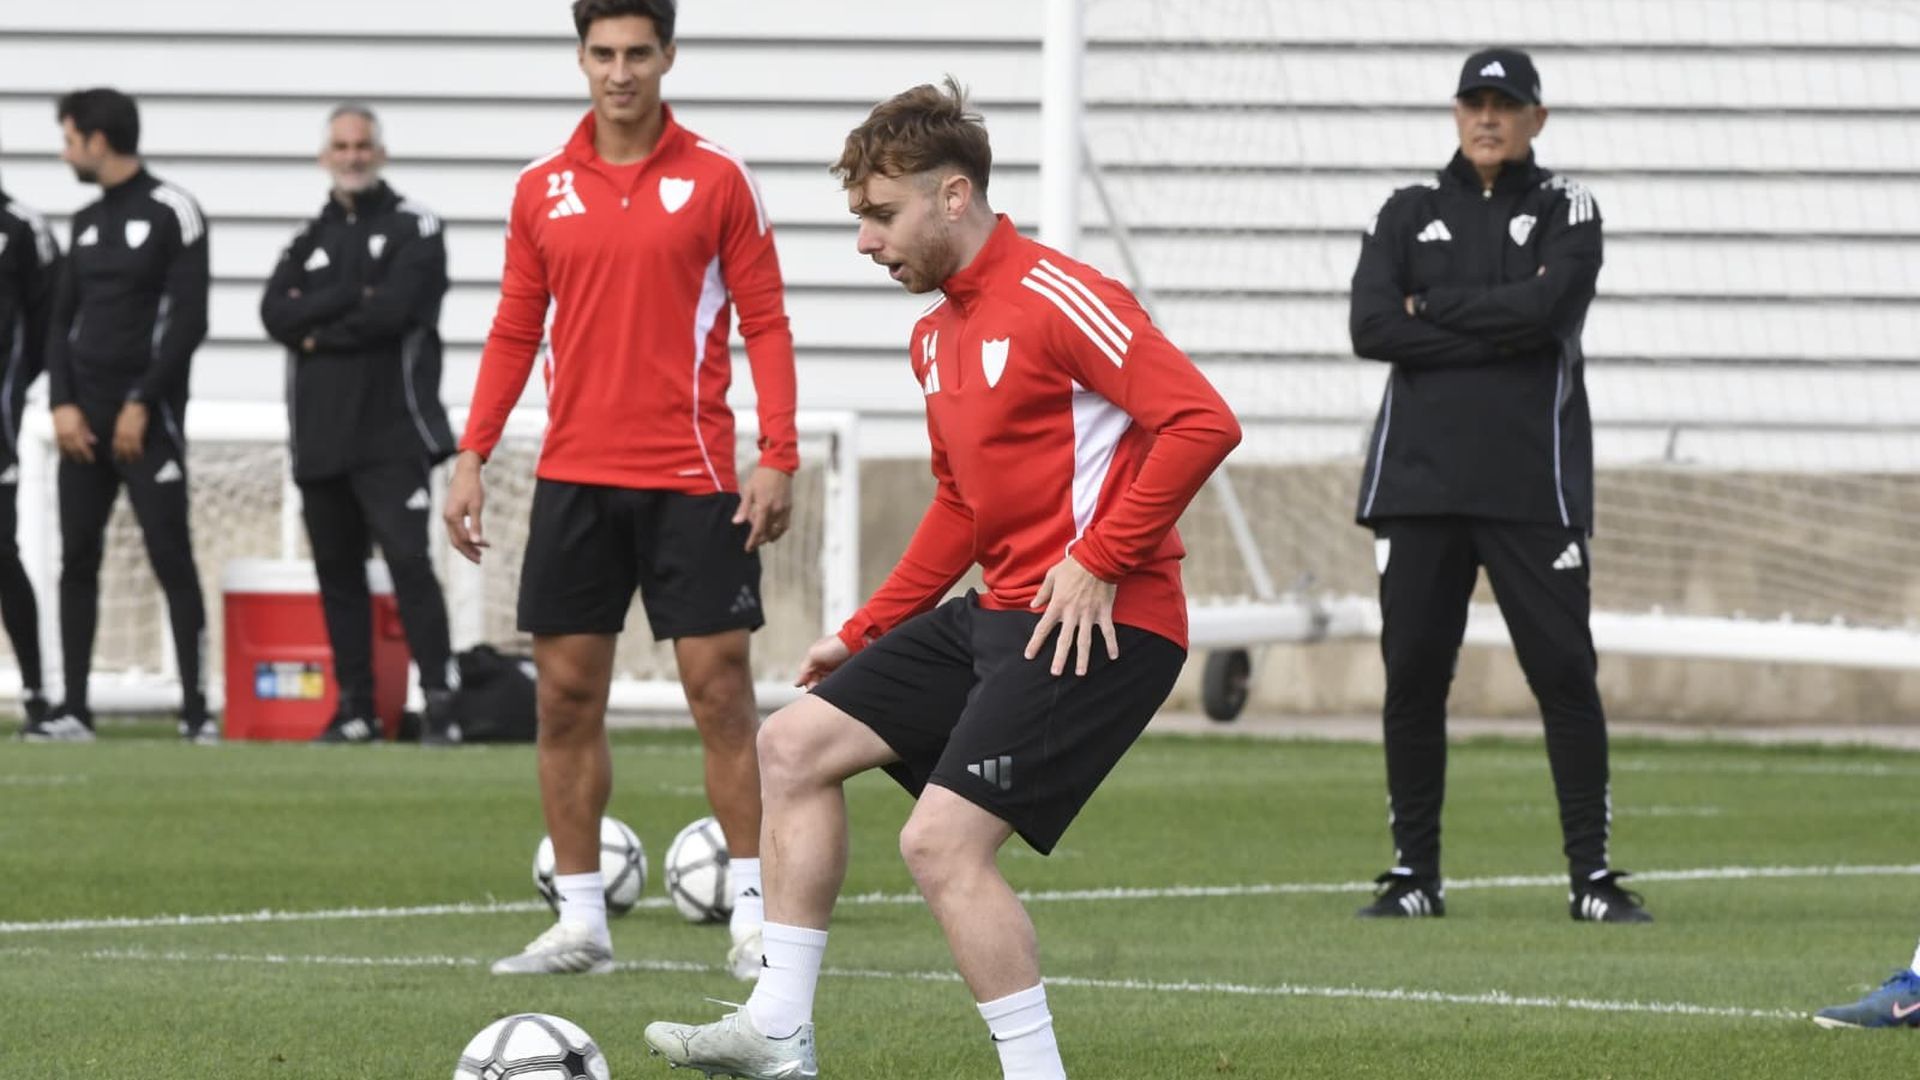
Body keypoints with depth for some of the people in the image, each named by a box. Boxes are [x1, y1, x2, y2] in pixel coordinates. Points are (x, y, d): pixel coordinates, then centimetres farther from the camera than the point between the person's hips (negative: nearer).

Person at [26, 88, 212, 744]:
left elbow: (189, 322, -10)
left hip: (147, 417, -7)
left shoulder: (170, 214, -5)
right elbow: (62, 320, 15)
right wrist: (62, 404, 1)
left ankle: (196, 709, -8)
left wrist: (141, 405, -13)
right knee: (77, 561, 3)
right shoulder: (87, 222, 15)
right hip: (82, 419, 7)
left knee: (171, 559, -9)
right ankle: (74, 712, 5)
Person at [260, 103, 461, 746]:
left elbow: (393, 312, -12)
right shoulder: (309, 241, 17)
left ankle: (440, 703, -17)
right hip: (320, 438, 6)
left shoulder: (413, 230, 3)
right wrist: (355, 296, -9)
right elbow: (276, 314, 0)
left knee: (409, 562, -14)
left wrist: (319, 329, -2)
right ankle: (355, 710, 12)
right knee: (338, 574, 7)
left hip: (392, 433, -6)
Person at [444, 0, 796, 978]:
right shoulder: (542, 190, 8)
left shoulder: (716, 180, -1)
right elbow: (513, 332, 13)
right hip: (574, 479, 3)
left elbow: (764, 321, -1)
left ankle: (753, 918, 1)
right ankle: (579, 923, 10)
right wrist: (471, 457, 4)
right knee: (566, 696, 3)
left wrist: (778, 457, -10)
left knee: (720, 689, -4)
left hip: (691, 480, -3)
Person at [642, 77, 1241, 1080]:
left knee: (941, 840, -18)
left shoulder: (1058, 299, -16)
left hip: (1097, 622, -10)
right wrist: (865, 634, 21)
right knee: (794, 745, 9)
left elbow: (1202, 423, -23)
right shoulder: (938, 335, 14)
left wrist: (1098, 562, -22)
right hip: (999, 611, 10)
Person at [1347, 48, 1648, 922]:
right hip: (1418, 480, 2)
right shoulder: (1407, 215, 13)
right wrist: (1496, 331, -8)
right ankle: (1414, 875, 9)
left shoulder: (1565, 211, 7)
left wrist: (1431, 310, -4)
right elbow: (1371, 329, -3)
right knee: (1412, 674, 2)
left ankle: (1592, 875, -1)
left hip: (1533, 484, -2)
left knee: (1564, 671, -5)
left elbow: (1544, 309, -13)